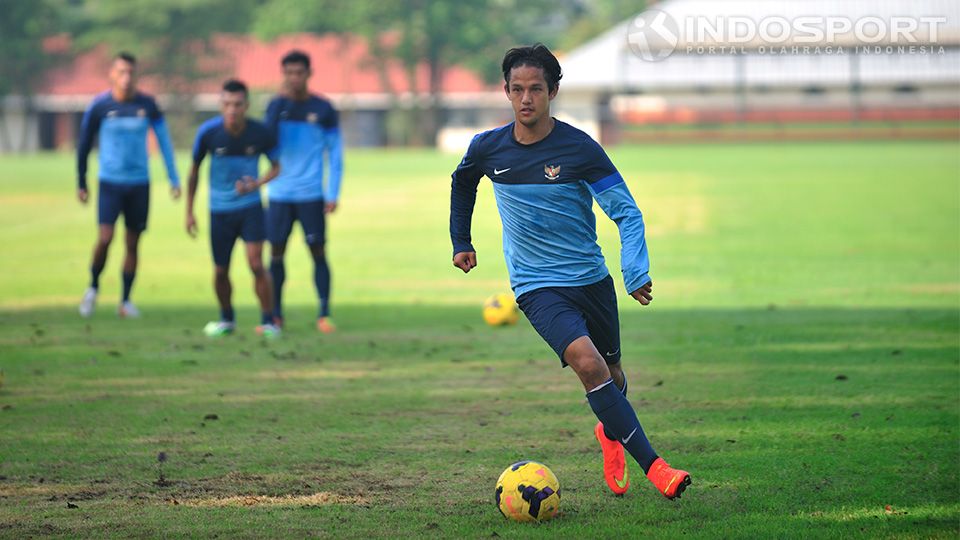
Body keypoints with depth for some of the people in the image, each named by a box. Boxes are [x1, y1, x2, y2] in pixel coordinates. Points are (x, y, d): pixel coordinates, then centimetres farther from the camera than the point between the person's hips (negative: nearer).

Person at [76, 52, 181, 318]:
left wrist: (174, 180, 3)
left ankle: (125, 301, 15)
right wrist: (81, 183, 8)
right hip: (110, 183, -2)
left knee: (133, 243, 5)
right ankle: (93, 287, 9)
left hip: (139, 183, 2)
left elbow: (164, 141, 6)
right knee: (105, 237, -15)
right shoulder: (99, 106, -7)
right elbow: (84, 144, 4)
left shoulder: (147, 105, -2)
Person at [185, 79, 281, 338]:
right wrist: (189, 212, 3)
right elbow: (195, 171, 2)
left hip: (250, 207, -1)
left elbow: (277, 166, 2)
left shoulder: (260, 133, -13)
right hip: (220, 210, 1)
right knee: (220, 271, 7)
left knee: (257, 265, -13)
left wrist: (256, 183, -18)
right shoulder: (208, 132, -12)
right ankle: (227, 319, 31)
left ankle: (268, 322, 0)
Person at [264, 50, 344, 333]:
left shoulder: (323, 109, 0)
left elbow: (335, 154, 2)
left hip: (311, 195, -2)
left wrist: (333, 194, -5)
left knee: (317, 251, -3)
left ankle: (324, 314, 2)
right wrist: (282, 102, -14)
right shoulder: (276, 105, 5)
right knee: (276, 251, 3)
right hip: (279, 193, 2)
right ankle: (276, 314, 11)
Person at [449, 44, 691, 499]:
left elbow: (627, 211, -11)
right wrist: (460, 241, 23)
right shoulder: (488, 149, -5)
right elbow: (462, 182, 19)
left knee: (611, 372, 17)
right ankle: (652, 466, -25)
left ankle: (611, 432, 54)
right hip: (537, 287, -1)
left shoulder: (579, 148, -12)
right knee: (586, 360, -25)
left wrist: (635, 270, -25)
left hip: (592, 279, 1)